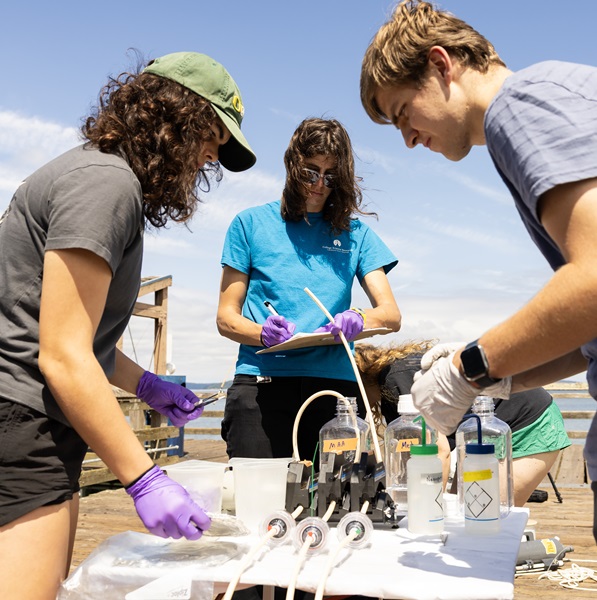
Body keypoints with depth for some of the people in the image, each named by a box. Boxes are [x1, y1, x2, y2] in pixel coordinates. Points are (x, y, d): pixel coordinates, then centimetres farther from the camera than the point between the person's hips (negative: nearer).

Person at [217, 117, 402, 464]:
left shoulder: (355, 233, 17)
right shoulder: (251, 224, 12)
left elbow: (391, 315, 8)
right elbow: (226, 317, 8)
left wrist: (358, 319, -15)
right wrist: (264, 334, -14)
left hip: (335, 386, 2)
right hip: (262, 384, -1)